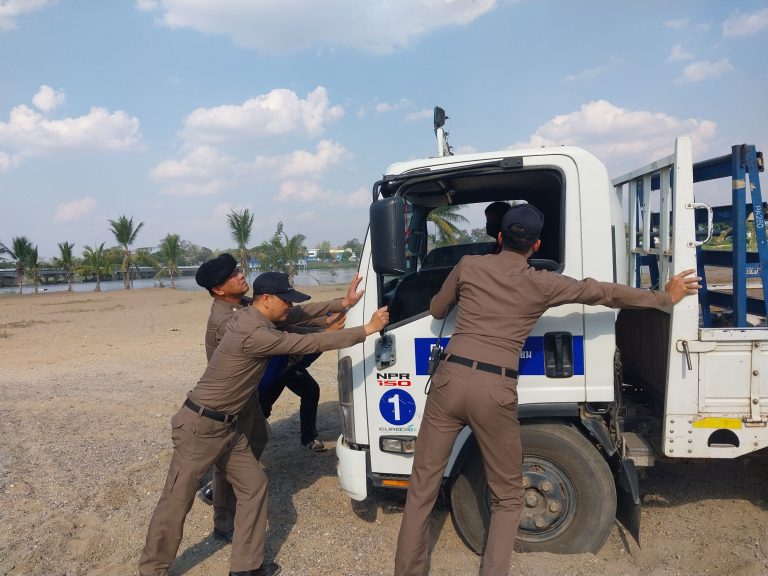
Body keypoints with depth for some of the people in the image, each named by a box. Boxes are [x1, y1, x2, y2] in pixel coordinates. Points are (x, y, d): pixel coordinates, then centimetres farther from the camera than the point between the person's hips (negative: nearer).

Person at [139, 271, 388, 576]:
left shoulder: (250, 316, 2)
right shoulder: (255, 334, -27)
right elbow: (311, 343, -26)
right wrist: (367, 329, -20)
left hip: (226, 425, 10)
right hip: (200, 426, -10)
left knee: (254, 485, 11)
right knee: (177, 501, 6)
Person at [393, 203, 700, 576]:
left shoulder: (468, 266, 8)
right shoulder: (542, 284, 3)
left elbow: (436, 311, 21)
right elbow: (603, 293, 12)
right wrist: (666, 299, 25)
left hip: (451, 377, 2)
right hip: (495, 390, -2)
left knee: (423, 484, 12)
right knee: (506, 498, 16)